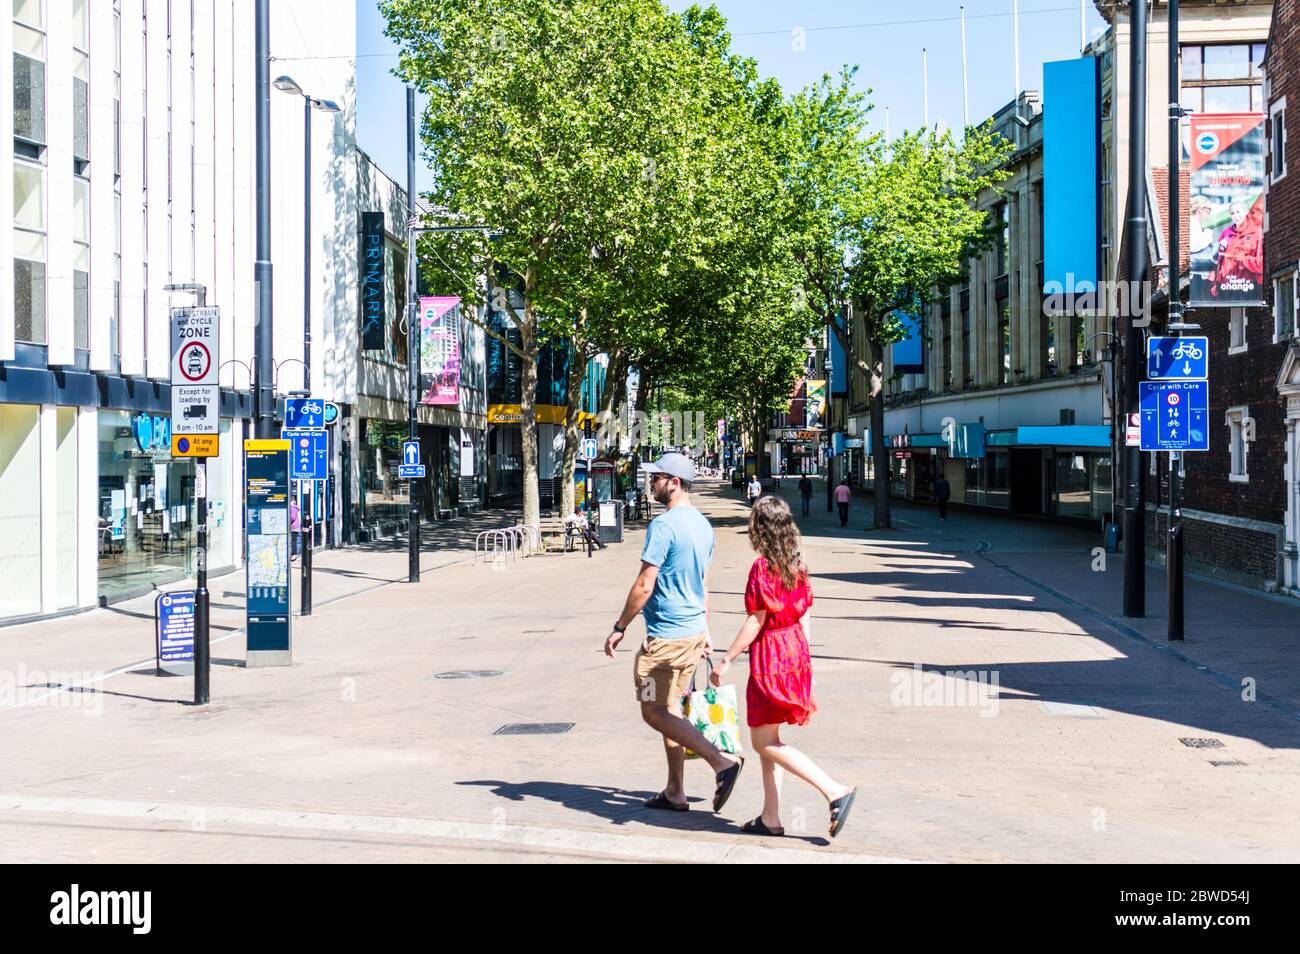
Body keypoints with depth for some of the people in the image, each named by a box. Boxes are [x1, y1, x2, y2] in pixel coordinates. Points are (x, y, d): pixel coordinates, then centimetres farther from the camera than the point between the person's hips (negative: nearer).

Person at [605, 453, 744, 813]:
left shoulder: (664, 525, -18)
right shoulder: (703, 524, 10)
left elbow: (644, 586, -20)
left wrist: (619, 628, -11)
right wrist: (704, 631, 24)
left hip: (665, 635, -9)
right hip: (693, 632, 9)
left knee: (654, 712, -2)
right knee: (670, 709, 15)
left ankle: (722, 762, -12)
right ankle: (675, 792, 18)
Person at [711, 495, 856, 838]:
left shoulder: (762, 567, -16)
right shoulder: (797, 565, 7)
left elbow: (756, 620, -17)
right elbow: (804, 617, 11)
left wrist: (726, 660, -12)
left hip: (769, 658, -9)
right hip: (795, 653, 9)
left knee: (765, 742, -2)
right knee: (767, 740, 15)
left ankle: (835, 791, -10)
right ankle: (770, 819, 17)